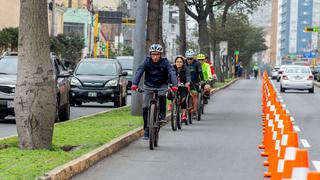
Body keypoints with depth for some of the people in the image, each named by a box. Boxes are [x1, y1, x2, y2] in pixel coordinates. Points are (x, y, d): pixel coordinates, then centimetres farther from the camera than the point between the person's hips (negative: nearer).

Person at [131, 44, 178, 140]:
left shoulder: (165, 62, -14)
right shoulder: (147, 62, -12)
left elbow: (172, 73, -25)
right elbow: (139, 72, -24)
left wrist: (174, 85, -43)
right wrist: (134, 84, -41)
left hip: (161, 85, -1)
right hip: (149, 86, 1)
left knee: (162, 96, -34)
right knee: (145, 108, -9)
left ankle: (162, 115, -11)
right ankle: (146, 130, 3)